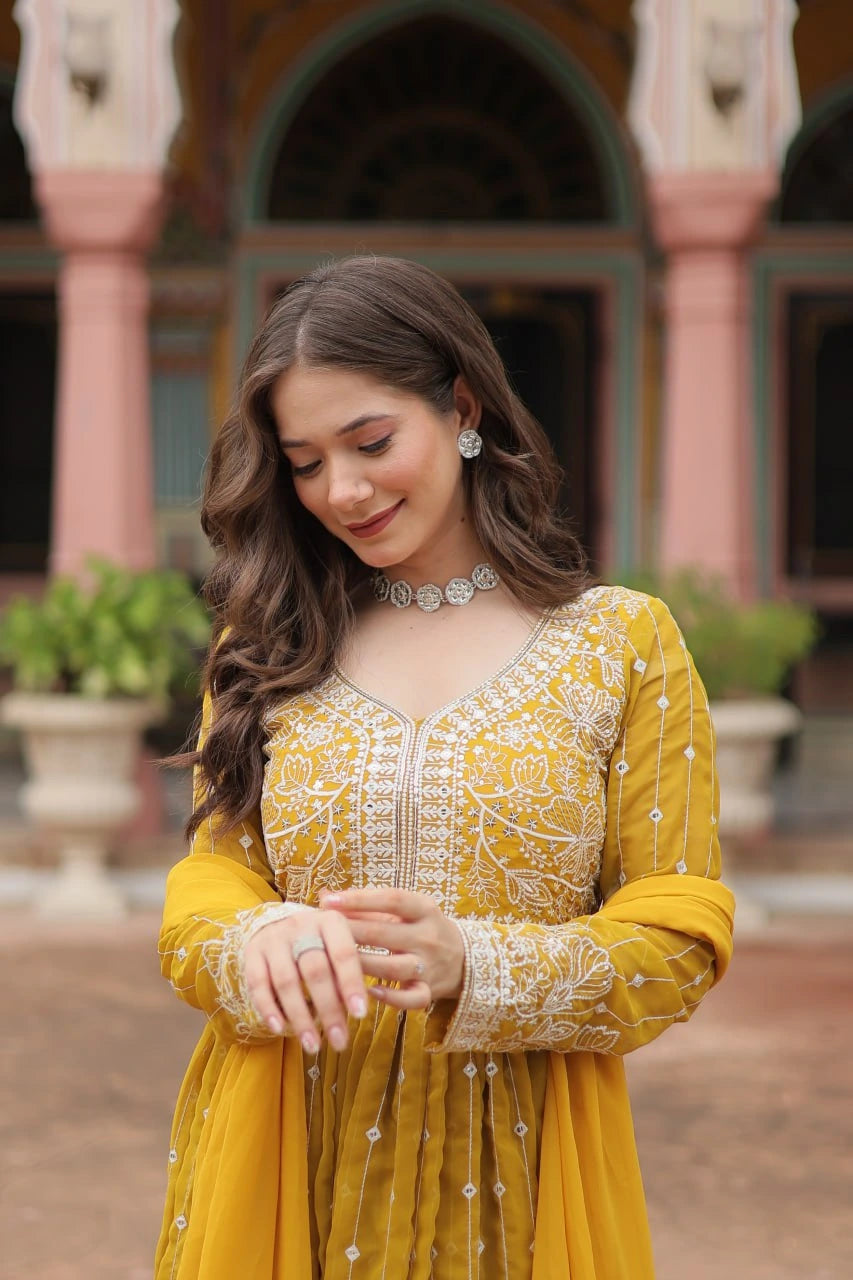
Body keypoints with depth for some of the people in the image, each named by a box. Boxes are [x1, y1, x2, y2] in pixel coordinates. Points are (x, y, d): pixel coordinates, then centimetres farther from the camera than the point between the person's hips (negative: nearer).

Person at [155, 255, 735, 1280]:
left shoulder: (624, 643, 0)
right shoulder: (267, 648, 6)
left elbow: (680, 936, -4)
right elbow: (207, 882, 4)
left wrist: (474, 969, -22)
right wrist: (266, 942, -21)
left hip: (511, 1178, -1)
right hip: (286, 1167, 2)